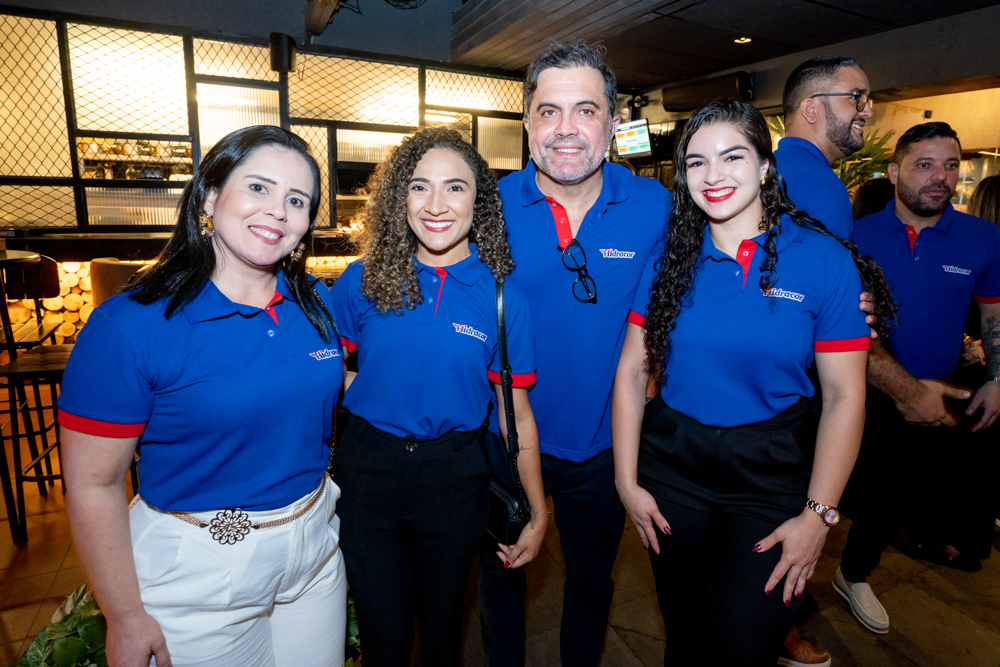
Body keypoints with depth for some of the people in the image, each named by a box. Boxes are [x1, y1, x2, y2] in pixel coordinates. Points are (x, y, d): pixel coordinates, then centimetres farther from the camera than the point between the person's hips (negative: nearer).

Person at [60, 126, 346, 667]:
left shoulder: (316, 304, -3)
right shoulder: (130, 325, -18)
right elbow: (93, 485, -13)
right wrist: (126, 618, -8)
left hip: (315, 548, 5)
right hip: (196, 570, -4)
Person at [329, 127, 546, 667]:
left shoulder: (503, 299, -8)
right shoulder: (363, 282, -6)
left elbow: (516, 414, -3)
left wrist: (538, 515, 0)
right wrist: (373, 393, -10)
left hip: (456, 479, 0)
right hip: (369, 471, 1)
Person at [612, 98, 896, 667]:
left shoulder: (824, 260, -8)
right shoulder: (669, 259, -2)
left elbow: (845, 395, -8)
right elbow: (632, 370, -2)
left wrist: (818, 515, -10)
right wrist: (628, 482, -4)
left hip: (772, 475, -1)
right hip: (672, 466, 2)